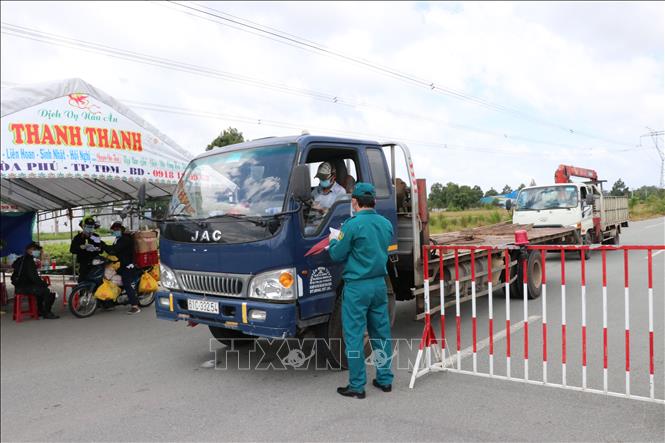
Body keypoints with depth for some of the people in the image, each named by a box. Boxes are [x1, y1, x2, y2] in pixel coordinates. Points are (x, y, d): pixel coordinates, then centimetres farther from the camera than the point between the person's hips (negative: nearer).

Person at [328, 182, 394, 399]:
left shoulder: (353, 224, -15)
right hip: (380, 284, 7)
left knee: (354, 336, 2)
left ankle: (357, 386, 8)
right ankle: (385, 380, 24)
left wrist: (333, 241, 14)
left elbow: (337, 255, -8)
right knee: (382, 333, 14)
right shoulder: (386, 224, 6)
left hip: (357, 286, -6)